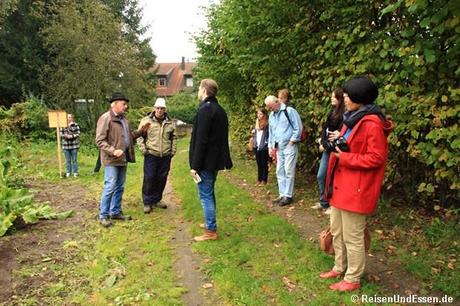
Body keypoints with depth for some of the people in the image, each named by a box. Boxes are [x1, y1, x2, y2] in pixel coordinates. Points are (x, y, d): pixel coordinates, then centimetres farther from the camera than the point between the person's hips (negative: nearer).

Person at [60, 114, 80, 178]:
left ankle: (75, 172, 11)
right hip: (66, 145, 2)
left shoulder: (75, 125, -1)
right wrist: (65, 136, -15)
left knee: (74, 159, 3)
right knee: (67, 160, 8)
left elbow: (78, 134, -4)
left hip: (74, 145, -2)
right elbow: (61, 134, 5)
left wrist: (71, 136, -18)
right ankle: (68, 172, 17)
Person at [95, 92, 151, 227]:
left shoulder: (123, 119, 15)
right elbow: (99, 141, -16)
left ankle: (116, 212, 26)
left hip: (123, 159, 8)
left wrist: (141, 131, 10)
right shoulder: (106, 118, -11)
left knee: (119, 187, 14)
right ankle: (103, 215, 9)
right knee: (110, 187, -4)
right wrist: (113, 151, -26)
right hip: (111, 160, -8)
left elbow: (128, 136, 22)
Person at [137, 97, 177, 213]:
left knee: (162, 179, 11)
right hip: (151, 155, -3)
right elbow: (140, 136, 0)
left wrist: (173, 150, 9)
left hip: (165, 156, 4)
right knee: (149, 179, -2)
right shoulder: (146, 120, -2)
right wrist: (143, 149, -7)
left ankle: (156, 200, 27)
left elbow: (174, 137, 17)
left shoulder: (170, 123, 8)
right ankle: (147, 202, 11)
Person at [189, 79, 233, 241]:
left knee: (205, 195, -1)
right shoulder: (219, 109, 12)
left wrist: (195, 165, -19)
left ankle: (211, 231, 6)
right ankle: (210, 223, 32)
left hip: (206, 161, -9)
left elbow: (201, 140, -22)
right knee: (209, 193, 20)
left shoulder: (205, 110, -18)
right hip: (215, 160, 9)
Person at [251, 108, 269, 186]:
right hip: (257, 147, 7)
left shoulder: (267, 124, -11)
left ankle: (264, 180, 13)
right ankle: (259, 179, 21)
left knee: (264, 164, 3)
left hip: (264, 148, -7)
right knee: (259, 164, 13)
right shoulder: (257, 122, 14)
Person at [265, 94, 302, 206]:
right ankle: (282, 194, 18)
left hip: (289, 146, -7)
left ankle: (288, 196, 3)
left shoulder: (289, 111, -8)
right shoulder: (271, 116, 15)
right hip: (278, 148, 7)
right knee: (280, 172, 9)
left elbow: (298, 128, -10)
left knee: (288, 171, -5)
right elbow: (271, 132, 22)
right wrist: (270, 147, 17)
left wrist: (291, 142, -11)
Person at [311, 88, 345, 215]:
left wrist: (326, 145, -10)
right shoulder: (332, 111, 12)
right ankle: (323, 202, 28)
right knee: (320, 176, 13)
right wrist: (322, 143, -1)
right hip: (327, 149, 8)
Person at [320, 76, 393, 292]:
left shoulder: (372, 124, -18)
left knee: (352, 237, 4)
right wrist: (339, 142, 4)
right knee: (336, 232, 20)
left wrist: (344, 157, -19)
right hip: (340, 186, 10)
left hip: (355, 189, -10)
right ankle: (340, 268, 38)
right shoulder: (352, 119, 13)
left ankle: (352, 280, 21)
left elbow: (376, 158, -20)